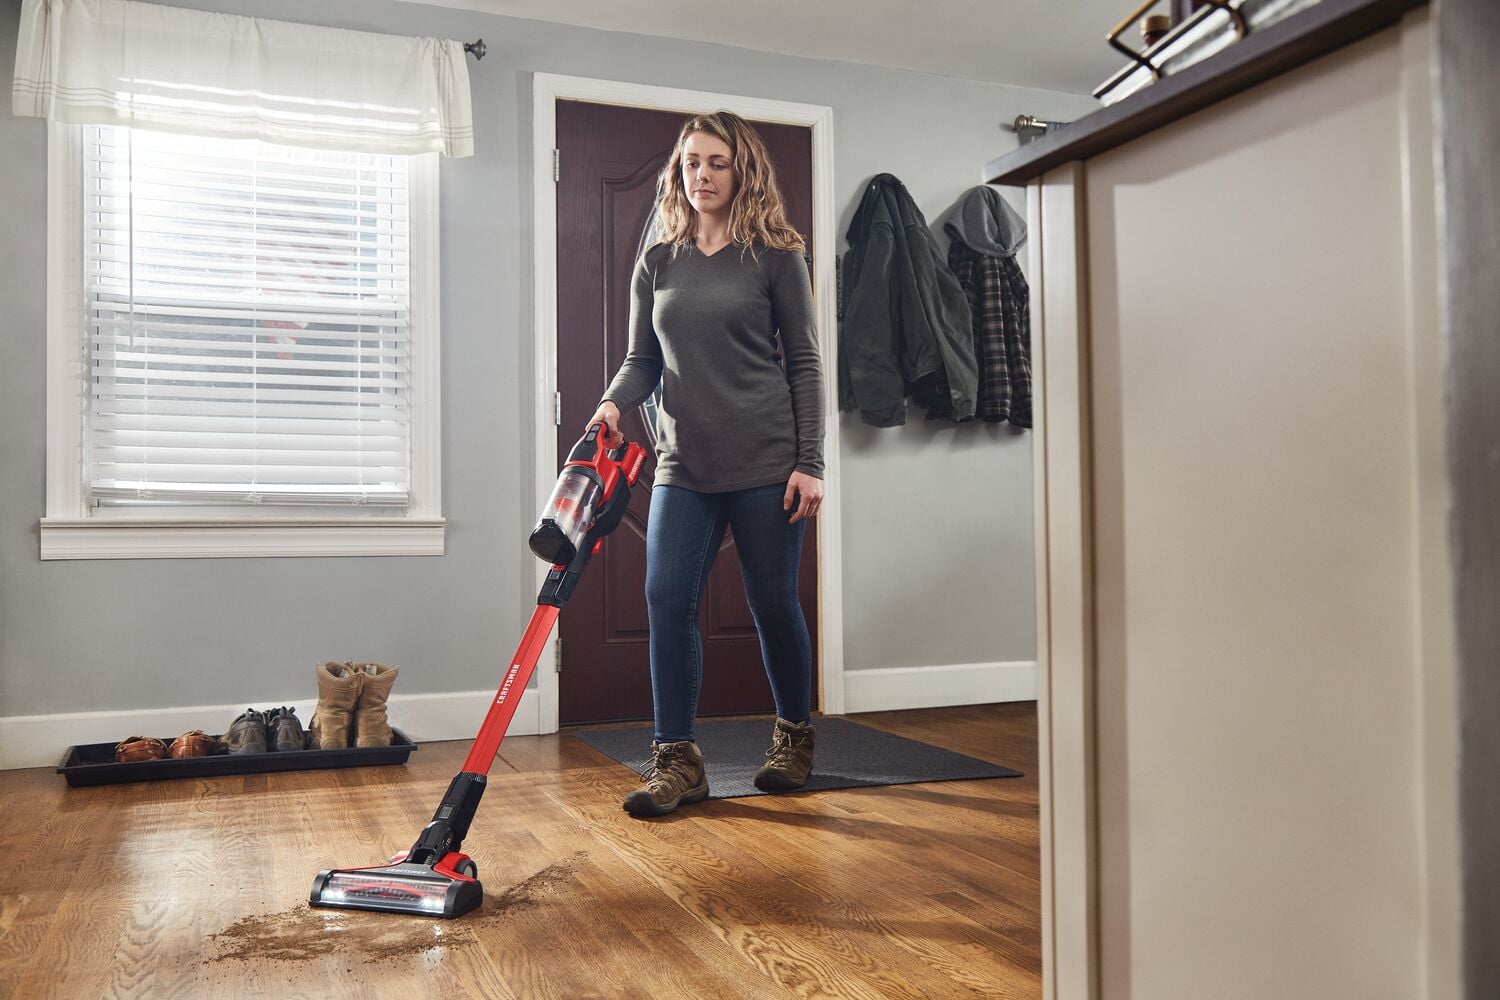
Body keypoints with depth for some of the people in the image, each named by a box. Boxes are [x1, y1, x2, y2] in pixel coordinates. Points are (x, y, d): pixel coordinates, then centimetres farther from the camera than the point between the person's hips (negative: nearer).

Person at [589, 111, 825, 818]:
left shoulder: (774, 256, 2)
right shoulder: (657, 263, 12)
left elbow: (804, 362, 0)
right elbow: (642, 360, 13)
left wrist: (809, 462, -7)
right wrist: (613, 403, -9)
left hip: (765, 461, -3)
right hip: (683, 465, 3)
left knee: (773, 601, 5)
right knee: (668, 599, -6)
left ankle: (795, 736, 26)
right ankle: (676, 760, 4)